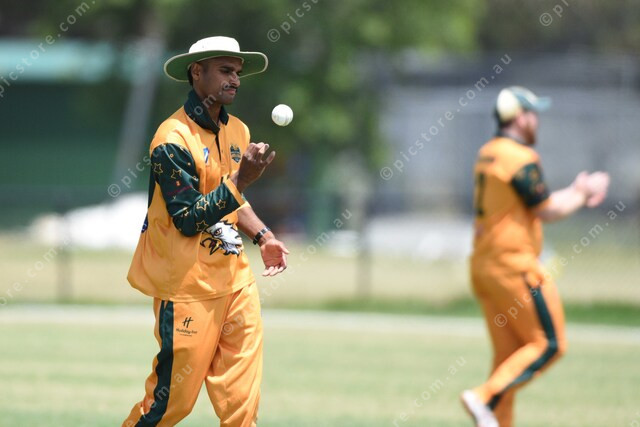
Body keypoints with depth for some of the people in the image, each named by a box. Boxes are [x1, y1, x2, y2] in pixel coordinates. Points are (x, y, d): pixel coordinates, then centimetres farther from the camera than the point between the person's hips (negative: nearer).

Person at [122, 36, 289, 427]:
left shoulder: (237, 131, 10)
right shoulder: (173, 139, -15)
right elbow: (188, 220, -19)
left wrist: (263, 236, 10)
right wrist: (240, 180, -27)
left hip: (235, 279, 7)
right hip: (188, 287, -7)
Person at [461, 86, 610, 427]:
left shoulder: (487, 154, 15)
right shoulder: (520, 158, -14)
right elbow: (547, 211, -11)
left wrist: (575, 193, 17)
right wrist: (581, 194, 5)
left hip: (482, 264, 9)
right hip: (513, 264, -9)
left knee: (508, 353, 11)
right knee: (549, 345, -3)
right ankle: (485, 398, -14)